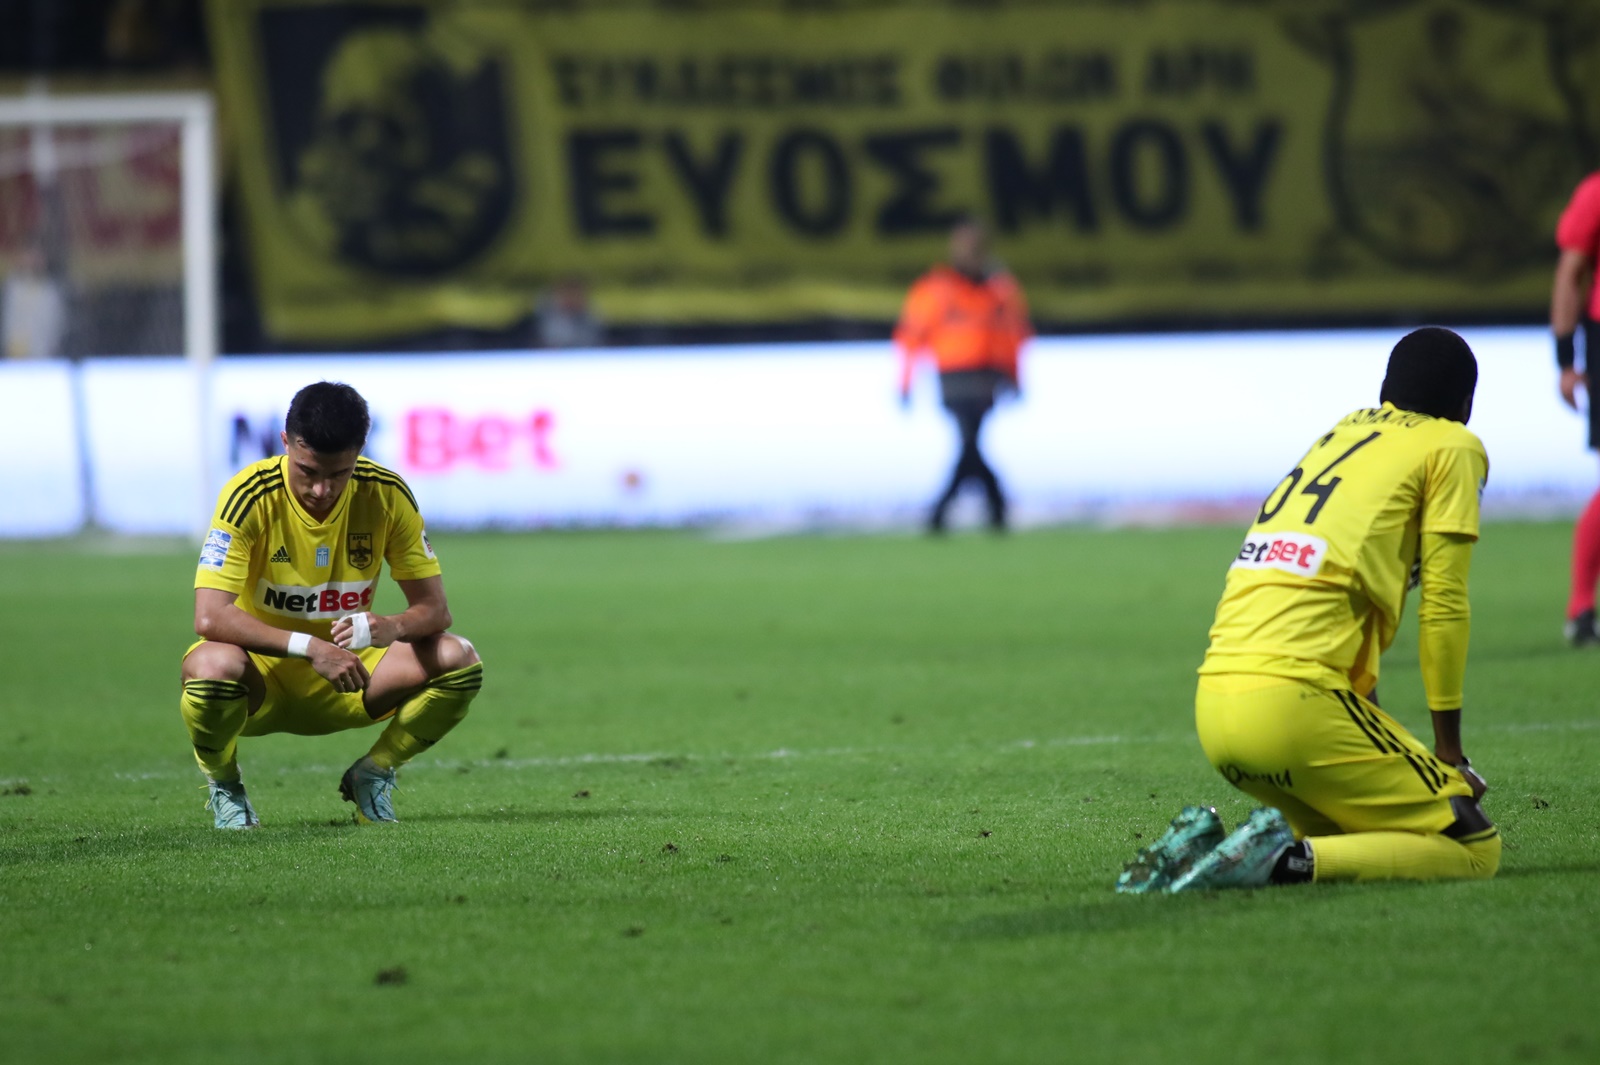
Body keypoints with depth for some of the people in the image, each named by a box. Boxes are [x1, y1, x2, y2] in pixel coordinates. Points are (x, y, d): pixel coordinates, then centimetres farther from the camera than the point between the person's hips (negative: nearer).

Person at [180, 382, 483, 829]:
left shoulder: (387, 495, -11)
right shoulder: (250, 495, -22)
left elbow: (434, 609, -8)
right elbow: (209, 617, -29)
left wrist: (392, 627, -33)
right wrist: (310, 647, -40)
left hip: (343, 682, 3)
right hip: (262, 679, -3)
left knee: (459, 662, -20)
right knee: (215, 665, -38)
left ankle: (371, 775, 6)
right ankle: (223, 786, -4)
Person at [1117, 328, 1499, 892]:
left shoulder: (1344, 430, 26)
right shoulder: (1451, 446, 7)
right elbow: (1442, 606, 3)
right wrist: (1449, 748, 10)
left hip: (1212, 704, 8)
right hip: (1291, 706, -8)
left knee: (1353, 827, 26)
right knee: (1474, 846, -1)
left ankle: (1202, 844, 4)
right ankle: (1289, 861, -19)